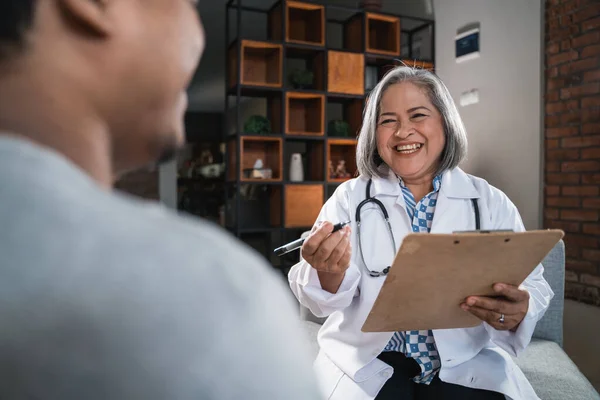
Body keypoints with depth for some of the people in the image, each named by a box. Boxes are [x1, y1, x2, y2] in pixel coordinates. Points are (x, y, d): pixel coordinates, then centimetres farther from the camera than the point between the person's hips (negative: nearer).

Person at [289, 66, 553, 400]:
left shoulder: (491, 203, 4)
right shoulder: (350, 197, 1)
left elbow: (533, 287, 0)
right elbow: (324, 301, -5)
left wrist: (518, 312, -23)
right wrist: (329, 275, -28)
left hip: (466, 363, 2)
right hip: (367, 361, -1)